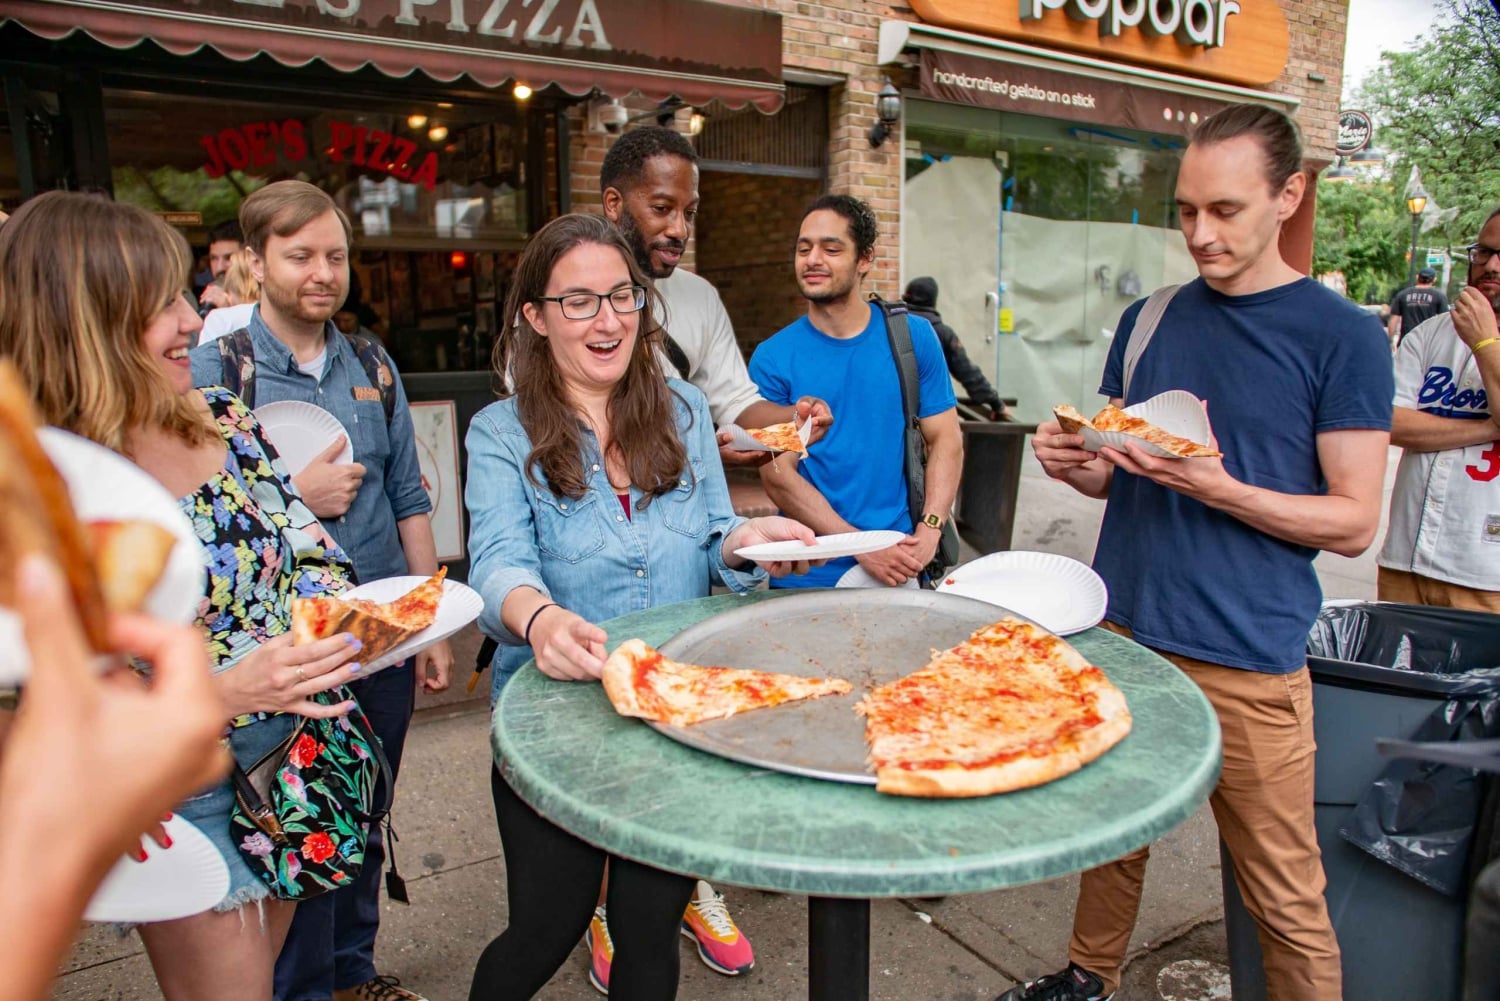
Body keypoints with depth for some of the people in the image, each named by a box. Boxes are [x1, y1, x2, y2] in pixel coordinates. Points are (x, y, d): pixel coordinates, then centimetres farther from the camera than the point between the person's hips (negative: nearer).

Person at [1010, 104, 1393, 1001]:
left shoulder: (1341, 336, -5)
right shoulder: (1147, 321, 9)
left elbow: (1354, 521, -6)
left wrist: (1220, 489, -21)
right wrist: (1074, 463, -7)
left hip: (1248, 659, -4)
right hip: (1120, 631, 4)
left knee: (1286, 897, 6)